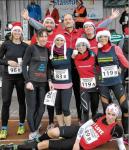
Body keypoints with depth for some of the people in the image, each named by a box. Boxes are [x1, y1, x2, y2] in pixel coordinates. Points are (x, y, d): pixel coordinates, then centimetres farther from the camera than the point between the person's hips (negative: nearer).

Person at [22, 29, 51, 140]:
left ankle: (35, 130, 22)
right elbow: (24, 65, -7)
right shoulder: (31, 48, -5)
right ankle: (32, 132, 10)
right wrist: (28, 81, -14)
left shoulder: (47, 50, 10)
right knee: (32, 108, -1)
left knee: (41, 108, 6)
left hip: (43, 83, 5)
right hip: (32, 82, -5)